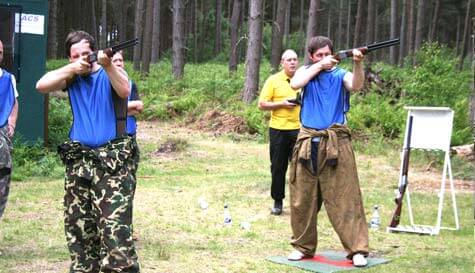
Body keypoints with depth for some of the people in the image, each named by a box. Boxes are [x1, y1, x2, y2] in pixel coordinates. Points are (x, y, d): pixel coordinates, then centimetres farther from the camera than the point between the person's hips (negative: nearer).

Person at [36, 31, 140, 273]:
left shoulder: (110, 72, 4)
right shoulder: (72, 77, 12)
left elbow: (124, 92, -17)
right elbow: (41, 86, -3)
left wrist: (107, 65, -31)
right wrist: (72, 68, -10)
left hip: (112, 161, -4)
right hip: (78, 161, 4)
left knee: (115, 227, -15)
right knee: (78, 226, 9)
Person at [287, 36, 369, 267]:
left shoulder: (340, 74, 3)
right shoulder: (305, 72, 11)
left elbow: (356, 85, -18)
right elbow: (295, 84, -11)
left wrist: (357, 64, -35)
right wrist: (319, 66, -12)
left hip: (335, 142, -2)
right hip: (308, 142, 3)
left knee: (345, 197, -4)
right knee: (302, 198, 8)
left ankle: (357, 249, -3)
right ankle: (303, 246, 21)